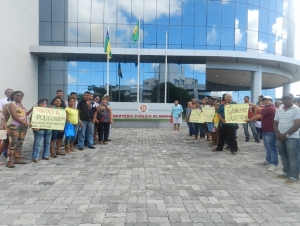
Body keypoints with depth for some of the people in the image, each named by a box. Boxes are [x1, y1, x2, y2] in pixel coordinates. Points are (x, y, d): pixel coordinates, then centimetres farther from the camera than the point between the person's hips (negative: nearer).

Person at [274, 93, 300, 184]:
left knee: (293, 158, -1)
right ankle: (286, 173, 27)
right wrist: (278, 134, -4)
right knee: (283, 157, 14)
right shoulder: (279, 111, 11)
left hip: (292, 138, -6)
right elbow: (275, 123, 13)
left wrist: (286, 135, -16)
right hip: (280, 137, 6)